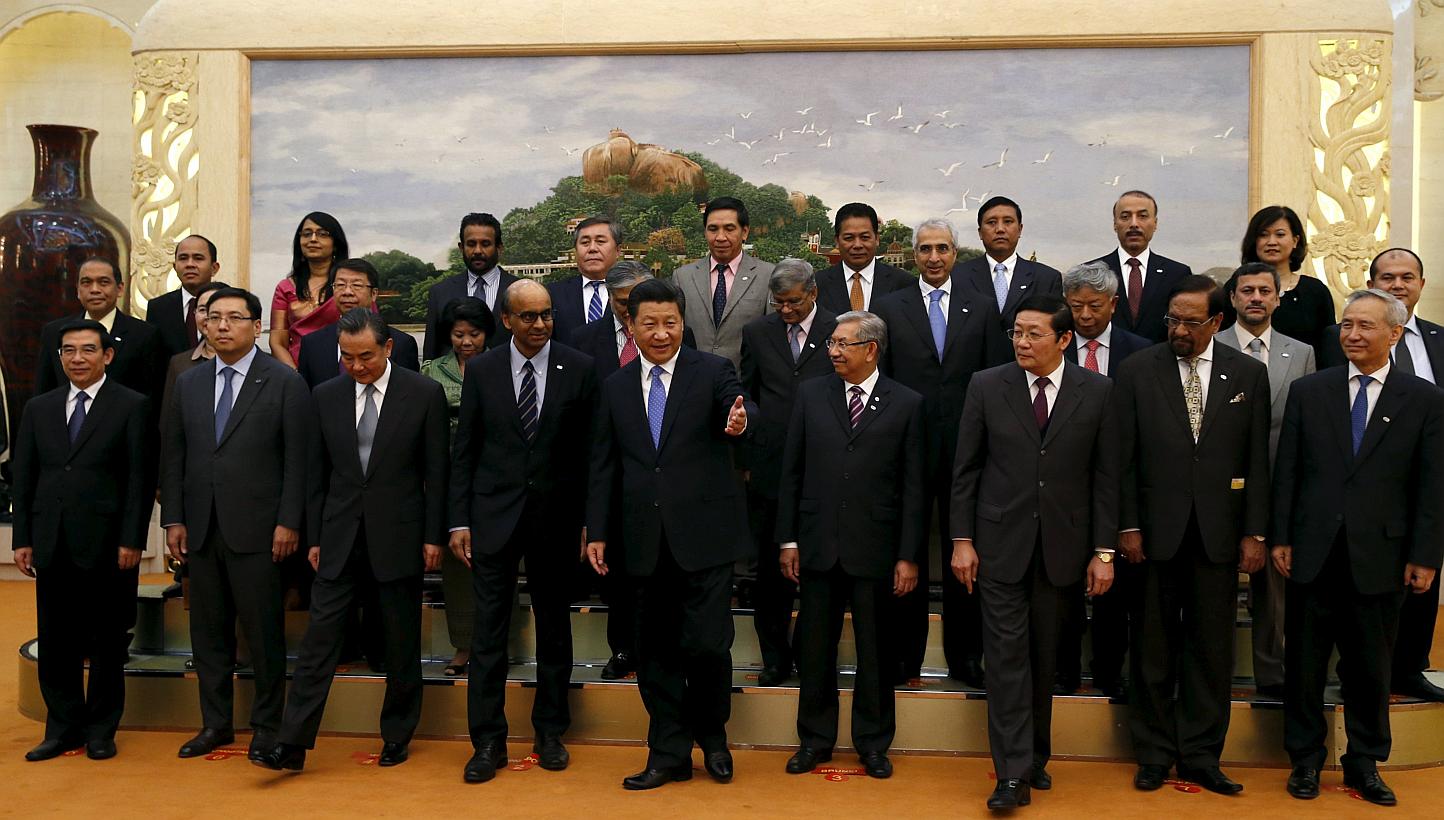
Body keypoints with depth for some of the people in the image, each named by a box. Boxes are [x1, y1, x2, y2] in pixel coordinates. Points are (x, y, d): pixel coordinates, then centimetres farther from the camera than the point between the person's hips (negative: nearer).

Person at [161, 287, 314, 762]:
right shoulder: (188, 383, 12)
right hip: (200, 528, 5)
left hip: (257, 529, -5)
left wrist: (289, 522, -11)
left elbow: (299, 458, -6)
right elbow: (173, 455, 12)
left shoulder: (285, 383, -3)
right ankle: (215, 723, 25)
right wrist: (173, 519, 5)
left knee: (263, 631, 1)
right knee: (208, 630, 12)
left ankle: (266, 726, 15)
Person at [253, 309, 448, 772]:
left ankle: (397, 736, 23)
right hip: (340, 538, 2)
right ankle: (292, 744, 5)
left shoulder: (424, 394, -4)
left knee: (401, 644, 8)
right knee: (319, 639, 0)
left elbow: (436, 472, -2)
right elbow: (319, 474, 9)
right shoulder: (326, 397, 5)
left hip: (398, 537, -2)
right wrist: (314, 537, 7)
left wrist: (433, 537, -4)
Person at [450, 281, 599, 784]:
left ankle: (550, 733, 27)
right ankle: (488, 741, 15)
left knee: (554, 629, 12)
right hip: (494, 516, 0)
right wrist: (459, 520, 0)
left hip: (556, 516, 0)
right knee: (489, 633, 3)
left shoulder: (579, 369, -2)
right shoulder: (481, 371, 2)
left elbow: (591, 450, 0)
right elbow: (464, 452, 4)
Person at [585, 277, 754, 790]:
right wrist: (597, 531, 8)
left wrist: (740, 421, -41)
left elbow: (741, 410, -18)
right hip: (648, 540, 4)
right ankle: (669, 755, 24)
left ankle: (712, 738, 23)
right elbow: (604, 465, 12)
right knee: (657, 651, 10)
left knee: (707, 644, -5)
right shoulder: (615, 388, 10)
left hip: (705, 533, -3)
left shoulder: (713, 372, 0)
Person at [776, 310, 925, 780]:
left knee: (875, 651, 10)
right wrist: (787, 539, 2)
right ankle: (815, 739, 26)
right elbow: (791, 471, 5)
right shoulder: (811, 394, 4)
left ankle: (873, 743, 27)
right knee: (815, 648, 10)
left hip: (875, 547, -1)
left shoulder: (906, 404, -1)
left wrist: (909, 556, -5)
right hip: (818, 544, 2)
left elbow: (913, 487, -2)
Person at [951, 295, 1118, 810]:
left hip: (1062, 547, 1)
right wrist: (962, 541, -2)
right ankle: (1014, 774, 3)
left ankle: (1035, 757, 28)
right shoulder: (987, 387, -1)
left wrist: (1104, 551, -1)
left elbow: (1106, 475, 1)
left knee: (1044, 657, 12)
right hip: (1001, 543, -1)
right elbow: (965, 470, 1)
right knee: (1008, 655, -2)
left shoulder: (1097, 392, 0)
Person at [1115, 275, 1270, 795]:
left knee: (1211, 649, 8)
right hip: (1156, 531, -1)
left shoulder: (1248, 373, 5)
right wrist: (1128, 526, -4)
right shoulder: (1137, 371, 1)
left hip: (1218, 533, 1)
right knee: (1154, 649, 8)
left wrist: (1254, 533, 1)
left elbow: (1257, 459, 5)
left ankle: (1200, 756, 21)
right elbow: (1124, 456, 0)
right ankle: (1155, 754, 21)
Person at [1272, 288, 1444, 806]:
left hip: (1379, 557, -1)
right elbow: (1287, 472, 4)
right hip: (1313, 553, 1)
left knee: (1370, 667, 10)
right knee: (1305, 663, 9)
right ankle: (1305, 759, 23)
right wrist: (1281, 538, 0)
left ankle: (1365, 763, 27)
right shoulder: (1308, 391, 5)